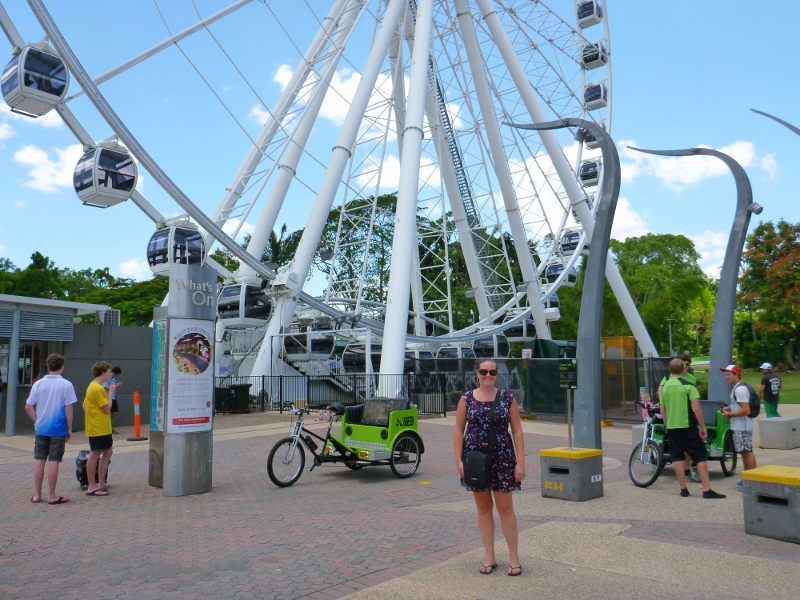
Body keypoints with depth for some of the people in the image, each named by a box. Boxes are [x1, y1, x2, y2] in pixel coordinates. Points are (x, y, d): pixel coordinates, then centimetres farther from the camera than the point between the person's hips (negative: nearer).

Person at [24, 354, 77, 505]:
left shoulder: (38, 384, 1)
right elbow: (68, 409, -10)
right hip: (58, 430, -3)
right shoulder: (66, 385, -10)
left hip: (41, 429, 4)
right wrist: (69, 429, -2)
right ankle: (52, 496, 7)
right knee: (54, 462, 1)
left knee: (39, 461, 11)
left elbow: (28, 407, 2)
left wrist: (37, 420, 14)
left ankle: (37, 494, 18)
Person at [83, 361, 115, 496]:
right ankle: (92, 487, 4)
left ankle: (100, 484, 18)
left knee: (107, 452, 14)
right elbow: (107, 408, -18)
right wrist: (111, 392, -11)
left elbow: (85, 406, 19)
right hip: (99, 428, -11)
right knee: (95, 455, -3)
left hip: (103, 428, 11)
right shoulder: (98, 388, -18)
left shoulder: (92, 386, 14)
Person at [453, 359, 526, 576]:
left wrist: (520, 462, -6)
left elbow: (517, 430, -1)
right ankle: (489, 558, 22)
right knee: (483, 507, 10)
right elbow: (459, 431, 2)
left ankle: (514, 558, 17)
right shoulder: (467, 399, 1)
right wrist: (459, 460, -6)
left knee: (505, 508, 3)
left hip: (502, 458, -1)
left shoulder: (507, 398, 0)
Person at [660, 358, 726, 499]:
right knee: (701, 457, 2)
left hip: (671, 427, 4)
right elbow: (696, 408, -14)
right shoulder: (687, 385, -8)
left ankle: (683, 489, 10)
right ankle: (707, 490, -1)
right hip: (687, 426, -4)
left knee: (677, 457, 9)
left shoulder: (665, 386, 5)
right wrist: (703, 427, -7)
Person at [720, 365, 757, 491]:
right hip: (739, 427, 11)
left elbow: (746, 411, -24)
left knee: (747, 452, -5)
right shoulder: (737, 388, 14)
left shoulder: (739, 389, -18)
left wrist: (729, 415, -16)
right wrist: (729, 408, 13)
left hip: (742, 427, -11)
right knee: (745, 452, 16)